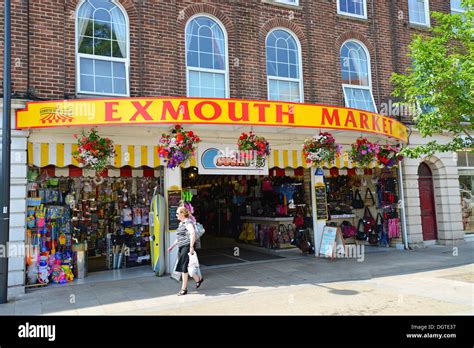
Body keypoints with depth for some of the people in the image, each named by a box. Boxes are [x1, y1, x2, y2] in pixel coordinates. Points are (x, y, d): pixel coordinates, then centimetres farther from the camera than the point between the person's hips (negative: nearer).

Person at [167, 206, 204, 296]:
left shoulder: (188, 222, -11)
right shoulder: (181, 223, 18)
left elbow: (193, 233, -26)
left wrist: (191, 247, -30)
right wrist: (172, 246, 25)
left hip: (187, 247, -9)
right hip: (181, 247, 10)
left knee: (183, 267, -5)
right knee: (182, 267, 10)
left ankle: (184, 289, 6)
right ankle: (198, 279, 26)